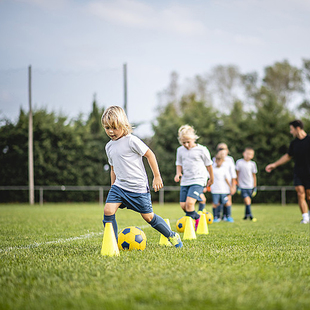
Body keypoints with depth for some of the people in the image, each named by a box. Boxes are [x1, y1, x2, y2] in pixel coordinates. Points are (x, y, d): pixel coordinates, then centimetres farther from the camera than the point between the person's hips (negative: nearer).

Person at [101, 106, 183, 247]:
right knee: (108, 210, -15)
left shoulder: (131, 140, -12)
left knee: (148, 217, 2)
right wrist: (113, 188, 21)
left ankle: (172, 235, 23)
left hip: (138, 188, -5)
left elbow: (149, 155, -7)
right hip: (119, 186, 6)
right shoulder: (109, 146, 9)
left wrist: (157, 176, -6)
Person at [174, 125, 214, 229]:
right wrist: (178, 173, 0)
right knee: (183, 205, 1)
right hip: (185, 181, 5)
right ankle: (196, 217, 28)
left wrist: (211, 179, 15)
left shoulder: (202, 150, -5)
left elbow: (208, 165, 6)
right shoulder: (180, 150, 7)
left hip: (198, 181, -5)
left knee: (190, 202, -23)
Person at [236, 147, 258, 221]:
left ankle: (246, 215, 22)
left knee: (248, 201, 7)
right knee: (247, 200, -16)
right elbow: (237, 174, 2)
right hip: (242, 186, -3)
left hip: (250, 186, 3)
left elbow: (254, 175, 11)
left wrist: (255, 187, 10)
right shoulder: (239, 162, -4)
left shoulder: (252, 164, 3)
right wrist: (238, 185, 0)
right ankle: (250, 215, -16)